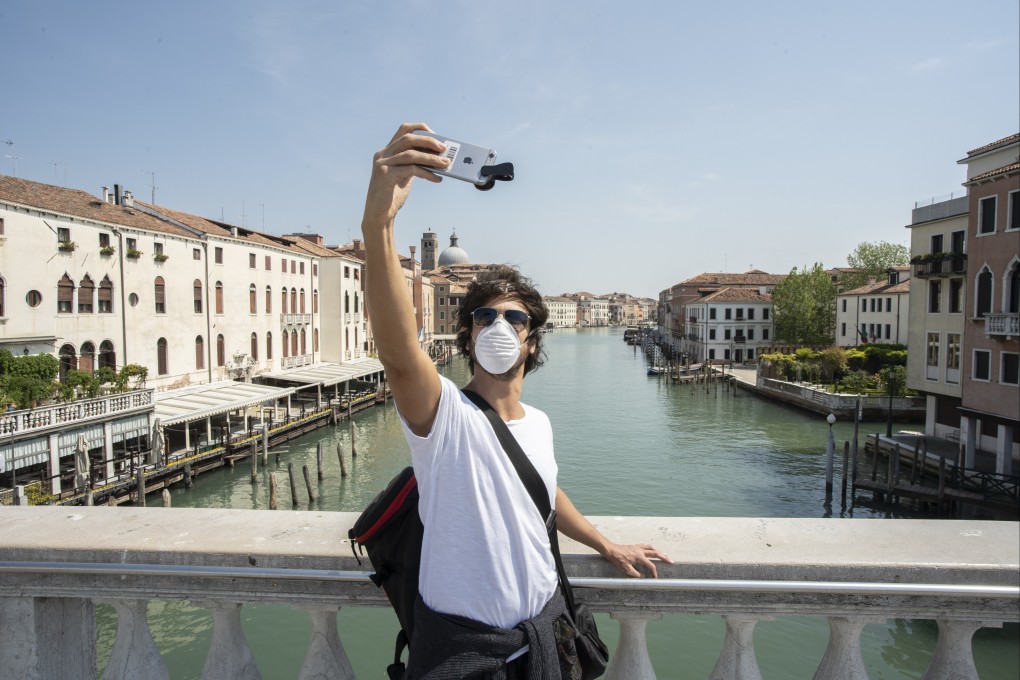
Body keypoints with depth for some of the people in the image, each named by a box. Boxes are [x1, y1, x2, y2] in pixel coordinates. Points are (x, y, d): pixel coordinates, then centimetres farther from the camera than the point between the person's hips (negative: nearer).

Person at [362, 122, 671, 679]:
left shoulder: (539, 424, 2)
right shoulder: (444, 413, -19)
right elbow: (396, 349, -40)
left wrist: (608, 547, 26)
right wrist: (377, 224, -54)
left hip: (542, 630, 6)